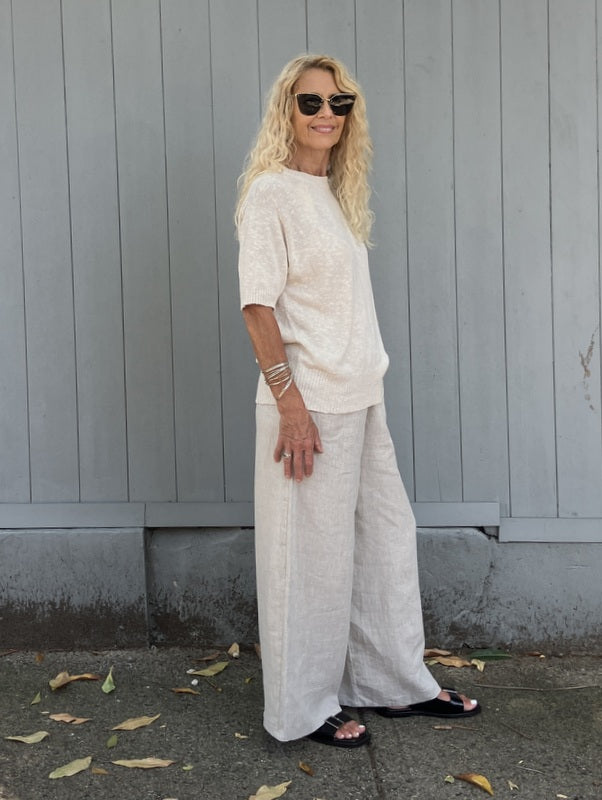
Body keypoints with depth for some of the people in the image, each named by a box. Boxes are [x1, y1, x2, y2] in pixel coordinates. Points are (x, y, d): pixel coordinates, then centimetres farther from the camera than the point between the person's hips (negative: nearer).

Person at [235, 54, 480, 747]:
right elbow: (257, 304, -15)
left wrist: (363, 386, 14)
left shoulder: (335, 192, 14)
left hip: (361, 398, 9)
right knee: (313, 557, 2)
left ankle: (398, 683, 33)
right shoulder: (270, 191, -10)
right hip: (309, 403, -8)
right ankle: (304, 709, 21)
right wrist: (290, 402, -20)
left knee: (388, 538, 16)